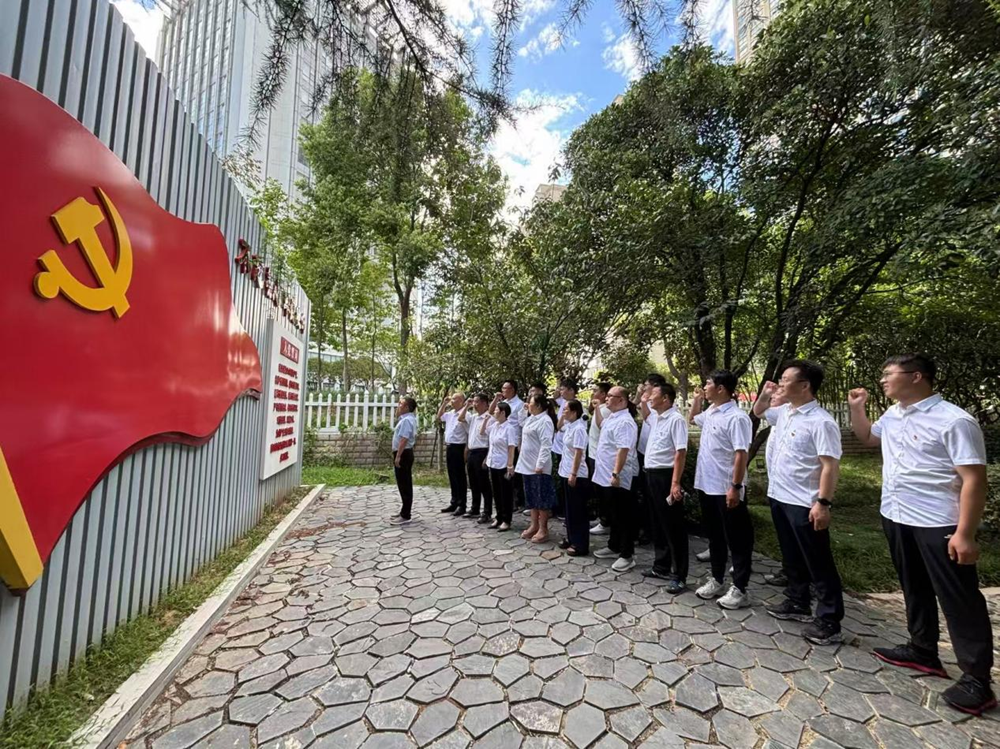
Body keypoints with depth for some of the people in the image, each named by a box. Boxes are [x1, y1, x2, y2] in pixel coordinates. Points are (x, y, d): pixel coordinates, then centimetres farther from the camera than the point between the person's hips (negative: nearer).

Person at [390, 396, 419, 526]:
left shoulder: (406, 420, -18)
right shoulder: (406, 418, 14)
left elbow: (404, 440, -26)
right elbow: (397, 417, 37)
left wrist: (398, 456, -26)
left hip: (403, 454, -11)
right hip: (403, 453, 11)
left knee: (404, 485, -6)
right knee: (404, 485, 15)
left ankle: (405, 516, 0)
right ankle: (404, 512, 24)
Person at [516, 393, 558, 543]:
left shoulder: (545, 420, -16)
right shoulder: (531, 419, 14)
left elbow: (546, 445, -22)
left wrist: (540, 465, -25)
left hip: (538, 466, -10)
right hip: (527, 465, 10)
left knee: (542, 498, 1)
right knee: (532, 497, 15)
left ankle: (543, 529, 9)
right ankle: (534, 526, 26)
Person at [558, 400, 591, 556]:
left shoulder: (578, 428, -19)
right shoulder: (570, 426, 8)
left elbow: (578, 454, -22)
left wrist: (573, 474, -22)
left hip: (576, 475, -9)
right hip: (567, 472, 9)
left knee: (578, 511, 0)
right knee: (570, 509, 17)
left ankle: (581, 545, 10)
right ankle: (571, 539, 28)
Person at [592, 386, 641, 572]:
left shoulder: (624, 421, -20)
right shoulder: (612, 418, 12)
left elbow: (623, 450, -27)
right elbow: (600, 427, 34)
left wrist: (616, 474, -29)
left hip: (617, 478, -10)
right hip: (606, 476, 10)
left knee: (624, 517, 1)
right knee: (614, 515, 20)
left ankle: (627, 555, 10)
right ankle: (613, 546, 33)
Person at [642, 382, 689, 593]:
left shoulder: (676, 419, -15)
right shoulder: (657, 417, 10)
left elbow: (681, 452, -21)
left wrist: (675, 483, -25)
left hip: (666, 476, -9)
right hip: (652, 475, 10)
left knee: (673, 527, 0)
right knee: (658, 524, 18)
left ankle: (679, 576, 11)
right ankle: (662, 566, 31)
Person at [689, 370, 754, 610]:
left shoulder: (736, 418, -18)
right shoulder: (710, 413, 9)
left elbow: (741, 455, -21)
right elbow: (691, 419, 30)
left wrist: (735, 487, -22)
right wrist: (696, 400, 16)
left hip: (726, 489, -9)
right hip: (706, 485, 9)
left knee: (737, 539, 6)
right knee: (714, 535, 19)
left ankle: (739, 589, 18)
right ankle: (716, 579, 32)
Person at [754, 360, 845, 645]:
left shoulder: (821, 421, -18)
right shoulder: (783, 412, 7)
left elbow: (830, 466, -20)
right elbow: (758, 412, 28)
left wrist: (823, 503, -24)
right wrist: (764, 395, 8)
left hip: (804, 505, -8)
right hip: (778, 498, 9)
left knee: (819, 565, 5)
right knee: (791, 558, 21)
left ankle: (829, 622, 18)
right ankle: (797, 603, 36)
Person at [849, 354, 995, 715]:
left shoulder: (954, 421, -17)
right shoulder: (893, 415, 7)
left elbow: (974, 479, -20)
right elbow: (867, 436, 28)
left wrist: (965, 533, -23)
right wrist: (856, 408, 11)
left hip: (938, 525, -8)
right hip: (896, 519, 8)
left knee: (959, 600, 5)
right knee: (915, 590, 20)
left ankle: (976, 679, 19)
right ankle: (923, 651, 36)